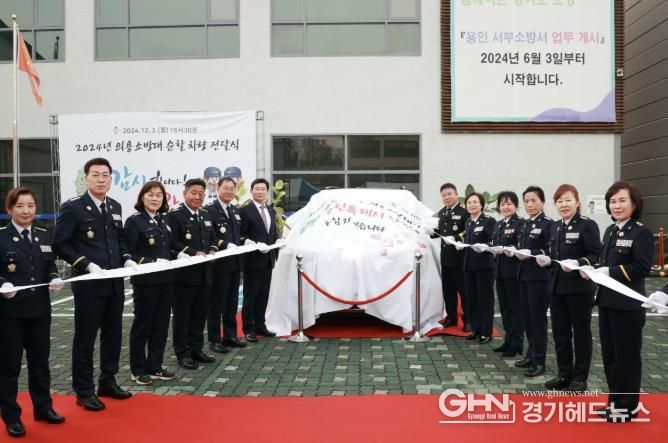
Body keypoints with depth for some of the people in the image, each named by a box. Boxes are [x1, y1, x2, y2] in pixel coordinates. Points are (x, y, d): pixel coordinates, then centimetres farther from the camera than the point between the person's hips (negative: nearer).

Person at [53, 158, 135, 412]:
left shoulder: (115, 207, 10)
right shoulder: (72, 207, -9)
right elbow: (60, 244, -11)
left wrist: (127, 259, 2)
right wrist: (87, 265, -19)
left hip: (115, 283, 6)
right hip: (88, 284, -6)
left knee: (113, 334, 14)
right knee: (85, 338, 4)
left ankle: (108, 382, 29)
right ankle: (84, 391, 15)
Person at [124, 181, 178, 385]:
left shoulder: (164, 221, 12)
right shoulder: (134, 221, -8)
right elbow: (128, 254, -14)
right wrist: (152, 262, -22)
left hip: (166, 280, 6)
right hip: (145, 281, -6)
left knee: (161, 324, 11)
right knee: (142, 325, 5)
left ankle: (155, 367, 22)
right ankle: (138, 370, 16)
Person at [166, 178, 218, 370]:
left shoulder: (206, 215, 15)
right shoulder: (175, 214, -9)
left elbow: (212, 239, 21)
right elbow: (172, 242, -17)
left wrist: (212, 251, 1)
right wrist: (193, 253, -22)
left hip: (204, 273, 7)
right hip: (184, 273, -7)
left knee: (200, 315, 13)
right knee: (182, 315, 4)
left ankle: (196, 349, 24)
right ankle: (182, 354, 13)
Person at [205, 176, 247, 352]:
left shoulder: (236, 211, 17)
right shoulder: (209, 209, -10)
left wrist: (244, 242, 3)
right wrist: (225, 245, -26)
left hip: (235, 263, 8)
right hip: (219, 263, -8)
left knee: (232, 302, 15)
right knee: (217, 303, 1)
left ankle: (230, 336, 25)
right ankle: (214, 339, 9)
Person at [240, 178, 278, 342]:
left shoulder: (271, 211, 15)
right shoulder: (245, 211, -8)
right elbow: (241, 235, -12)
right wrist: (255, 245, -23)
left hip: (268, 259, 7)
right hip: (252, 260, -6)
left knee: (263, 295, 12)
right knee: (250, 295, 2)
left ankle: (260, 325, 22)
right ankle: (248, 328, 9)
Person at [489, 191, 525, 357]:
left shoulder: (521, 223, -9)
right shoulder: (498, 224, 15)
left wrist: (504, 249, -24)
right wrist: (490, 248, -1)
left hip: (514, 270, -7)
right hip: (500, 270, 7)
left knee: (515, 307, 1)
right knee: (504, 306, 13)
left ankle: (517, 344, 9)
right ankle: (508, 340, 23)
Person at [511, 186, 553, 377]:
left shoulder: (548, 223, -10)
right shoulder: (525, 225, 14)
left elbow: (550, 251, -16)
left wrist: (530, 254, -25)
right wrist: (514, 252, -3)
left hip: (539, 276, -7)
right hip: (524, 275, 7)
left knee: (538, 318, 0)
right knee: (527, 318, 13)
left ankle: (539, 361, 8)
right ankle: (531, 354, 25)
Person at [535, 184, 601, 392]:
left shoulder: (588, 225, -10)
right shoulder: (556, 227, 12)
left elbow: (597, 256, -15)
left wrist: (577, 263, -30)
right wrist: (547, 260, -2)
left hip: (580, 288, -7)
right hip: (557, 287, 7)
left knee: (581, 333, 6)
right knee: (560, 332, 12)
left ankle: (580, 378, 17)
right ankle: (564, 374, 24)